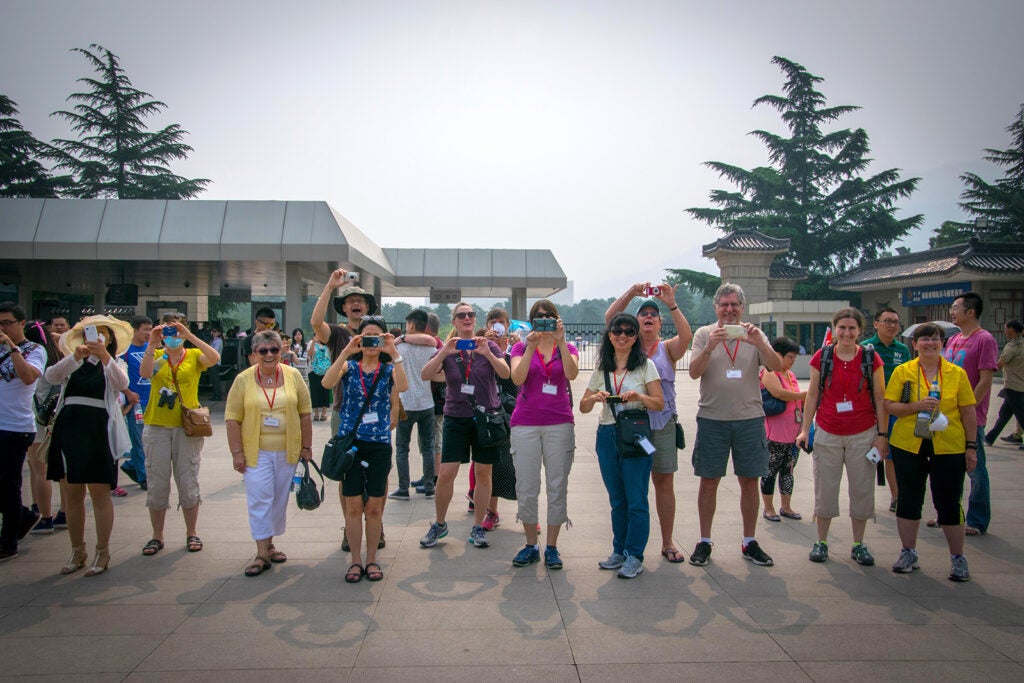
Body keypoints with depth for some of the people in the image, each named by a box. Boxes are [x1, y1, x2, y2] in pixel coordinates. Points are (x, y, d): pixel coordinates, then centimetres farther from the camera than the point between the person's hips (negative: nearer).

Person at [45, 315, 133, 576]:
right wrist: (75, 356, -23)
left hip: (98, 430, -3)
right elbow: (51, 376, -7)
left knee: (99, 494, -2)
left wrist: (104, 356, -31)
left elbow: (122, 384, -16)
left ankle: (102, 553, 8)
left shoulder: (114, 365, 7)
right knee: (71, 495, 8)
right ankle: (77, 552, 20)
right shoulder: (72, 365, 14)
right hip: (68, 428, 3)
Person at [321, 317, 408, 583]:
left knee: (374, 507, 7)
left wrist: (394, 353, -22)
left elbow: (403, 387, -19)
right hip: (349, 441, 0)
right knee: (353, 505, 3)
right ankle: (355, 560, 17)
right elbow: (327, 383, -18)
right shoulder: (349, 366, 3)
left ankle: (371, 559, 22)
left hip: (379, 444, 0)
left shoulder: (389, 369, 3)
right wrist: (346, 351, -23)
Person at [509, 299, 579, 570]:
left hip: (559, 423, 0)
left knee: (557, 487, 3)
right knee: (526, 489, 3)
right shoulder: (521, 347, 8)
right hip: (525, 423, 0)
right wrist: (530, 347, -19)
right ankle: (531, 545, 17)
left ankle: (551, 547, 14)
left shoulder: (566, 348, 9)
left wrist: (561, 341, -21)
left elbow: (571, 374, -13)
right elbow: (517, 378, -11)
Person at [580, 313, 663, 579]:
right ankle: (619, 551, 23)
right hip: (607, 436, 4)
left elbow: (660, 403, -4)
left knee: (636, 500, -3)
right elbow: (583, 407, 9)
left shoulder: (646, 365, 0)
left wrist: (639, 397, -22)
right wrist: (595, 398, -12)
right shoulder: (602, 368, 10)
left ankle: (634, 556, 8)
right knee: (617, 500, 12)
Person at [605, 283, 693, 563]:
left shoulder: (668, 349, 8)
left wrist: (672, 304, -20)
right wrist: (631, 293, -15)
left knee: (664, 482, 6)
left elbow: (686, 336, -14)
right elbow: (609, 318, -6)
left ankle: (667, 542, 17)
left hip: (662, 423, 1)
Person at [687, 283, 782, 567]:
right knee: (709, 481, 5)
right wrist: (710, 346, -24)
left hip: (749, 418, 1)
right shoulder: (704, 334, 3)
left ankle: (749, 542, 22)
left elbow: (776, 367, -6)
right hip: (712, 418, -1)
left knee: (749, 481, 8)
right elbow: (694, 372, -8)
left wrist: (759, 343, -23)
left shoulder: (754, 335, 6)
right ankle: (704, 541, 17)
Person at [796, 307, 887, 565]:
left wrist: (882, 434, -1)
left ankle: (858, 545, 22)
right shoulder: (822, 357, 0)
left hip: (863, 435, 0)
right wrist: (805, 429, 1)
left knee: (862, 489, 7)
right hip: (828, 434, 0)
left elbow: (880, 399, 2)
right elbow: (812, 395, 4)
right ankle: (821, 542, 20)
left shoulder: (871, 358, -1)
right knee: (825, 488, 6)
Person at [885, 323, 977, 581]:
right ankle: (908, 554, 23)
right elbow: (889, 406, -2)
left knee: (949, 502, 4)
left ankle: (958, 558, 19)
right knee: (909, 499, 9)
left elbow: (968, 412, 5)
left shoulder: (957, 373, 3)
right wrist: (917, 406, -18)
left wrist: (971, 446, 1)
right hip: (908, 445, 1)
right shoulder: (902, 372, 2)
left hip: (949, 447, 0)